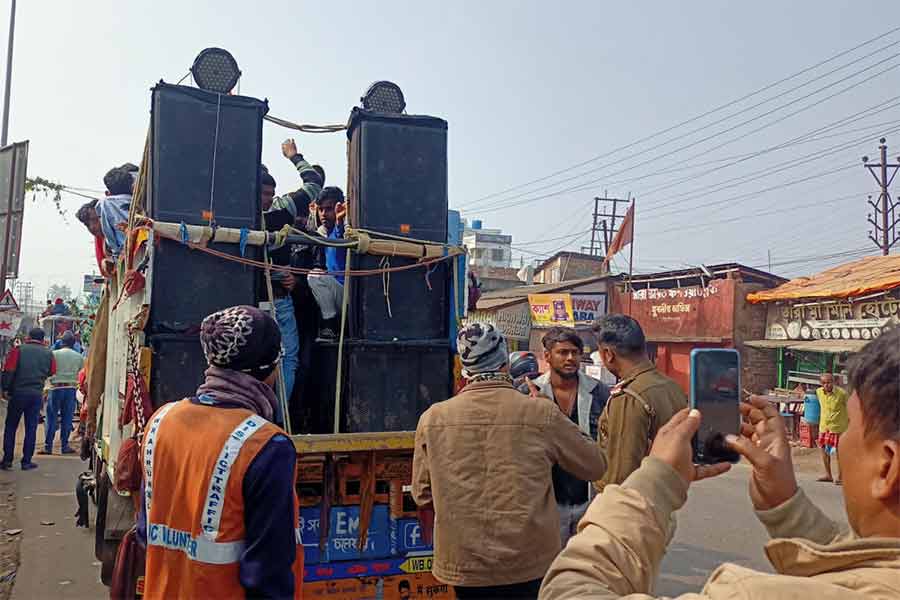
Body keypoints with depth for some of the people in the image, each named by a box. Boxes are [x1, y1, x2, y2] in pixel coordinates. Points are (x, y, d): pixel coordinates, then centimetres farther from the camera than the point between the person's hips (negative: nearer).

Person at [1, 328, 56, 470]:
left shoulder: (18, 350, -6)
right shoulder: (48, 353, 1)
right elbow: (51, 372, 12)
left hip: (18, 392, -1)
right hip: (37, 394, 2)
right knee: (31, 428, 7)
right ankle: (26, 461, 7)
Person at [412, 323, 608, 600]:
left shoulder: (432, 419, -7)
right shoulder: (541, 413, -11)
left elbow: (423, 496, 3)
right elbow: (596, 466, 3)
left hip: (463, 565, 1)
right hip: (529, 564, -1)